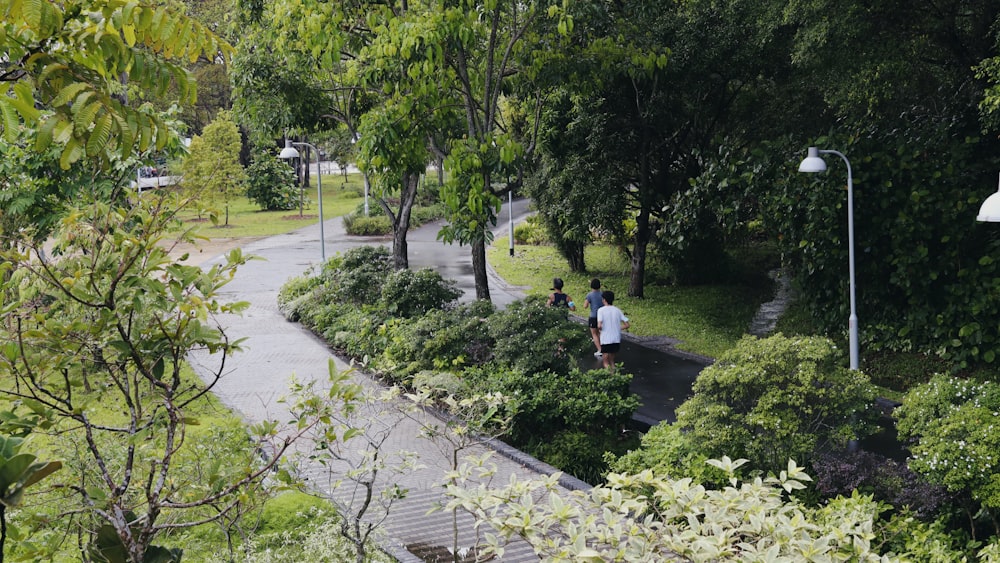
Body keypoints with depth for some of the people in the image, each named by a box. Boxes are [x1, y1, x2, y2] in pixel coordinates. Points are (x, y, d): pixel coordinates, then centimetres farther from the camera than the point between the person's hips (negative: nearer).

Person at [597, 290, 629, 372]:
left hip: (605, 340, -4)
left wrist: (600, 329, 3)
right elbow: (627, 325, 1)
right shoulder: (617, 310, 4)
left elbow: (599, 326, -19)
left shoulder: (601, 310, -8)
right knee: (612, 361, 19)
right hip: (617, 340, 4)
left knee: (606, 362, 6)